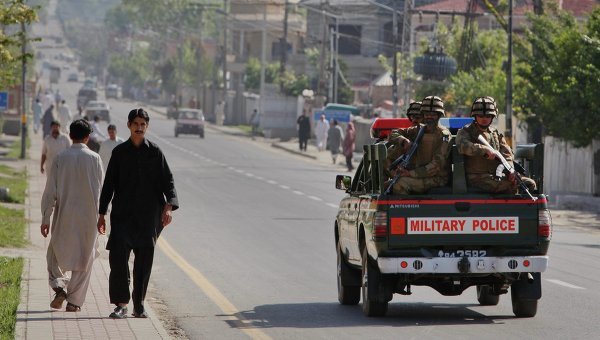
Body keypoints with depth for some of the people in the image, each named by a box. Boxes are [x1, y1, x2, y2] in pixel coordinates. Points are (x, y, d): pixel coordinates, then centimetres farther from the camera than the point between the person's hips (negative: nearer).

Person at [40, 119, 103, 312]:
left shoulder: (61, 158, -4)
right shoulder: (94, 159, -5)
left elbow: (50, 191, -4)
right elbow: (99, 190, 0)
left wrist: (45, 218, 2)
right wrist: (99, 215, 12)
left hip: (64, 217, 0)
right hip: (88, 216, 0)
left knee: (56, 254, 17)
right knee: (83, 259, 8)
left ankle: (59, 286, -4)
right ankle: (74, 301, 7)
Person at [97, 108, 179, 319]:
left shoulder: (155, 152, 4)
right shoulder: (119, 152, 6)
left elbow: (167, 181, 2)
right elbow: (109, 184, 10)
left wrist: (168, 206, -14)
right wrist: (101, 214, 7)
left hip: (148, 216, 0)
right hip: (123, 214, 0)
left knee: (144, 260, 4)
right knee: (118, 256, -13)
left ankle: (138, 305, 14)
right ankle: (121, 303, -10)